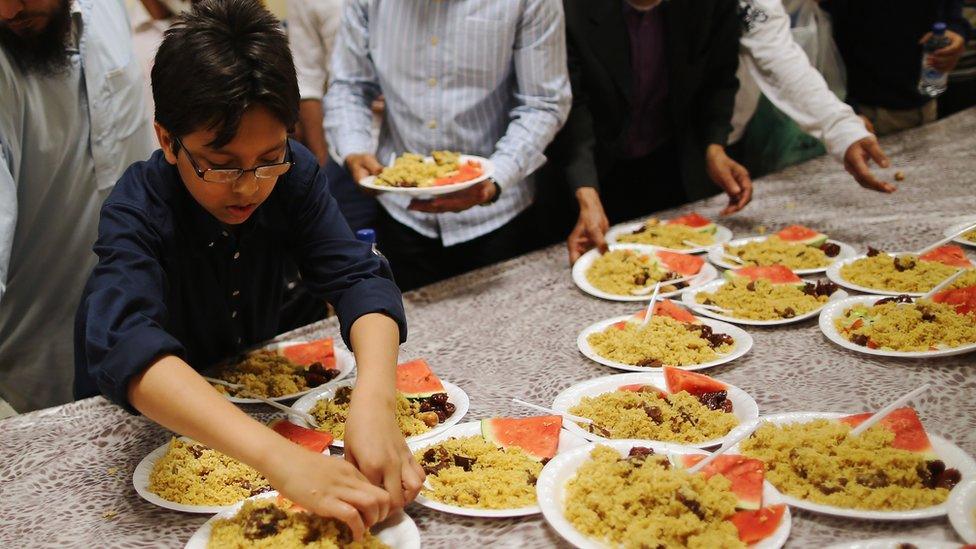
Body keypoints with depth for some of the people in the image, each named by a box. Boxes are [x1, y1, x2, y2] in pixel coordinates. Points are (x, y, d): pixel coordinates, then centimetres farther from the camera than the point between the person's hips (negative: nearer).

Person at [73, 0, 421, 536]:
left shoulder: (291, 173, -18)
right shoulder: (138, 210, -30)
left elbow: (358, 277, -26)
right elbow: (126, 346, -47)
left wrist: (374, 400, -48)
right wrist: (282, 459, -62)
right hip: (145, 416, -2)